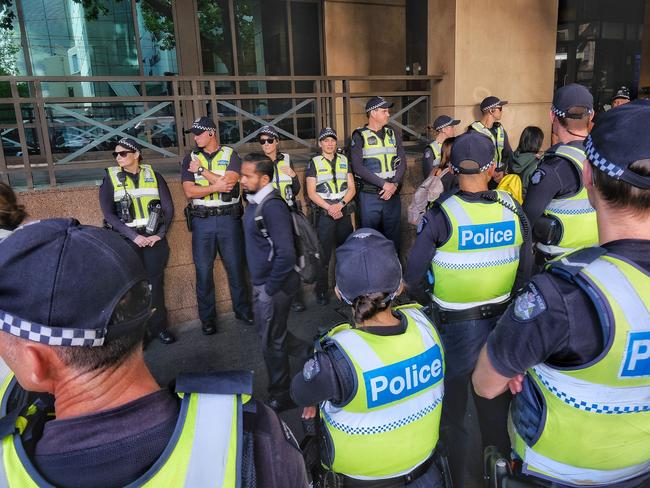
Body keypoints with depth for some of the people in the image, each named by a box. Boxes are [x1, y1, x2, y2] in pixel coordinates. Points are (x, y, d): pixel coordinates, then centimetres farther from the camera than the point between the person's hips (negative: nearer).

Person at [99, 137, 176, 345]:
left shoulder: (154, 176, 6)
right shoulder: (110, 179, 2)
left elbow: (168, 208, 4)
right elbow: (108, 214, -5)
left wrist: (159, 234, -7)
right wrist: (134, 236, -13)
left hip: (154, 238, 1)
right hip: (127, 240, -1)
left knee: (155, 283, 5)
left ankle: (159, 326, 18)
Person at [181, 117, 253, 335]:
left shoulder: (231, 155, 3)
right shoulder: (190, 159, 8)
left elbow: (228, 182, -14)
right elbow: (189, 191, -5)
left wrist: (202, 171, -8)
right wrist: (216, 187, -14)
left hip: (229, 218, -1)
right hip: (202, 221, 2)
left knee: (235, 266, 7)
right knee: (203, 270, 5)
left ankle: (242, 309, 24)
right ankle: (207, 317, 18)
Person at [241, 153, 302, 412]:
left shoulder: (272, 206, -24)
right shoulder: (255, 201, 4)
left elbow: (285, 253, -29)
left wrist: (270, 288, -19)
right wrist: (259, 284, 16)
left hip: (274, 285, -9)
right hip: (261, 282, 9)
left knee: (272, 341, 6)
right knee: (266, 331, 24)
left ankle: (280, 397, 26)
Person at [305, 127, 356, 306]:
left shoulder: (344, 161, 12)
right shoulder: (314, 163, 4)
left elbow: (352, 188, 6)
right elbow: (311, 192, -3)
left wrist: (340, 205, -10)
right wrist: (329, 208, -15)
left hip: (344, 212, 3)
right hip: (324, 213, -3)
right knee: (323, 254, -2)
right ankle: (322, 291, 8)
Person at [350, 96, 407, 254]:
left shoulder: (393, 134, 10)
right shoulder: (360, 136, -2)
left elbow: (402, 162, 6)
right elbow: (358, 167, -12)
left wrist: (395, 184, -11)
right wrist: (384, 184, -16)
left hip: (393, 193, 4)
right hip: (369, 195, -3)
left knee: (393, 234, 10)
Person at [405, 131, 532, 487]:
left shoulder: (441, 214, -19)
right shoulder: (513, 210, -8)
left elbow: (413, 276, -17)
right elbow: (525, 271, 0)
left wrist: (427, 302, 3)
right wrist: (504, 300, 15)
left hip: (455, 325, -4)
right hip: (503, 321, 4)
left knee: (452, 412, 15)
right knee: (496, 405, 24)